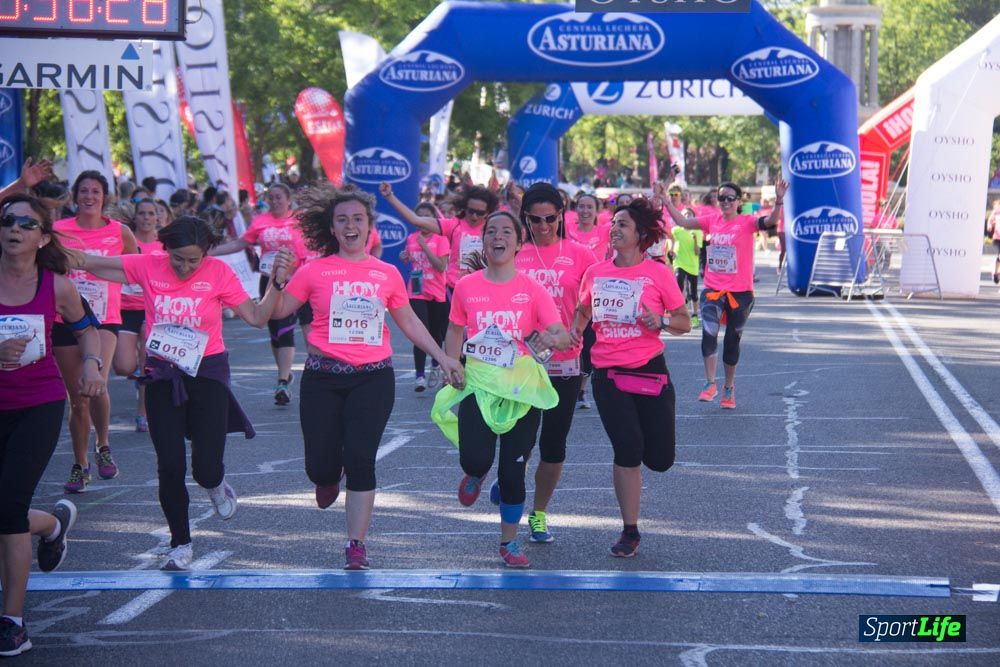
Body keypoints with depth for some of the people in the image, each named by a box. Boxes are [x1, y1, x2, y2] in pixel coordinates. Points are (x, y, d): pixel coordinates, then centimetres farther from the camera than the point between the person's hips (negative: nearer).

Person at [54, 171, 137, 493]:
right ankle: (80, 466, 25)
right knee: (77, 399, 8)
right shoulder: (58, 230, 1)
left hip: (104, 320, -2)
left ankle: (103, 446, 2)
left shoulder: (120, 232, 1)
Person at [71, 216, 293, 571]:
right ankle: (180, 544, 20)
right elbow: (92, 264, 3)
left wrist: (276, 281, -19)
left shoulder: (219, 272, -8)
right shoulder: (148, 266, -5)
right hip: (162, 375, 1)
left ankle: (215, 483, 33)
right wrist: (75, 257, -16)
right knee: (170, 468, 1)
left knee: (207, 469, -7)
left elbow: (257, 317, -7)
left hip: (207, 372, -1)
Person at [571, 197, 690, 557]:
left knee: (660, 460, -1)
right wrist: (576, 329, 1)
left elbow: (684, 323, 1)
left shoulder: (658, 273, -4)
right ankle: (630, 532, 5)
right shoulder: (595, 273, 4)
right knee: (627, 450, -8)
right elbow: (583, 310, 22)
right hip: (607, 372, 1)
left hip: (649, 369, -1)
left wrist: (661, 321, -18)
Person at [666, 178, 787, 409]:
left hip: (740, 292, -2)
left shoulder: (746, 222, -8)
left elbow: (771, 222, -25)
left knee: (732, 340, 10)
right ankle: (710, 384, -11)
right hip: (713, 289, 2)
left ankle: (729, 388, 27)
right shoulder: (712, 220, 3)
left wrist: (779, 201, -42)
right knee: (709, 332, -20)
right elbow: (683, 222, 9)